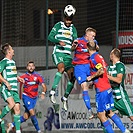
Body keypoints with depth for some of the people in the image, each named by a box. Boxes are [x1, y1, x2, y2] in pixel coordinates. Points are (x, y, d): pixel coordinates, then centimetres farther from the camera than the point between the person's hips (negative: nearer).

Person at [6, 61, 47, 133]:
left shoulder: (38, 76, -4)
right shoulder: (24, 76, -3)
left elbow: (44, 86, -9)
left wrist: (43, 93, -28)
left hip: (34, 98, 2)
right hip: (26, 96, -2)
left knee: (26, 117, -1)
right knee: (32, 113, -18)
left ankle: (12, 125, 17)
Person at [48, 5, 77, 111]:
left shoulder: (73, 28, 15)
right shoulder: (58, 25, 5)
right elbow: (50, 37, -2)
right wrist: (59, 41, -19)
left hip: (67, 54, 5)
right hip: (58, 52, -5)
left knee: (72, 76, -6)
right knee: (61, 67, -34)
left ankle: (65, 97, 10)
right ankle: (53, 91, -35)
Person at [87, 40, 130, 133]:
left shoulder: (93, 58, -14)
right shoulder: (99, 56, 12)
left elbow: (101, 70, -26)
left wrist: (91, 77, -13)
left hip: (102, 91, -9)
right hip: (108, 88, 9)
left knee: (101, 115, -1)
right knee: (109, 113, 16)